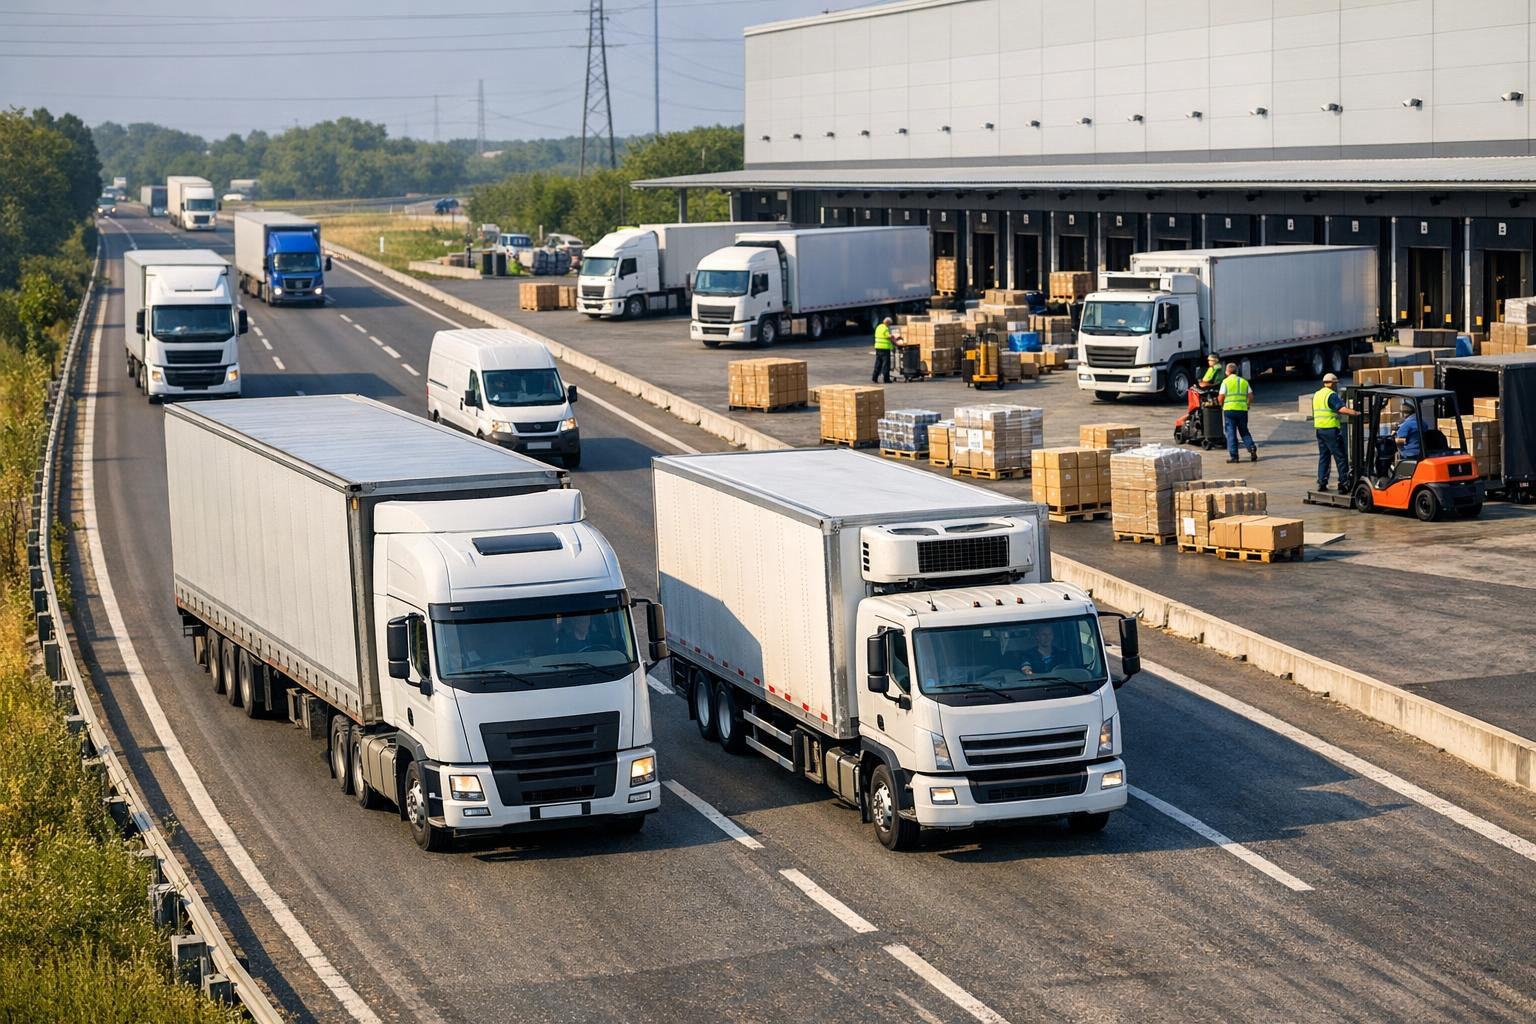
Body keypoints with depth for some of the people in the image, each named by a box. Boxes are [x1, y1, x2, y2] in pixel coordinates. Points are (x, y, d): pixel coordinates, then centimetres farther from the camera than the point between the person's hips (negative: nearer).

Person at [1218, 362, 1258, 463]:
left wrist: (1222, 405, 15)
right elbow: (1251, 396, 6)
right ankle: (1251, 447, -8)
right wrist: (1248, 405, 22)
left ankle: (1233, 455, -2)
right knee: (1244, 431, 14)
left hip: (1229, 409, -3)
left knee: (1231, 433, 1)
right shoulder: (1244, 382, 12)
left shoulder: (1226, 381, 0)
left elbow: (1221, 397, -5)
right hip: (1242, 409, 3)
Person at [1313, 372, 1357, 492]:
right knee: (1341, 458, -4)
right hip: (1331, 429, -8)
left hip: (1319, 429, 8)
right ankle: (1343, 484, -7)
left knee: (1323, 457, 15)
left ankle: (1321, 483, 13)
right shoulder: (1331, 395, -12)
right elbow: (1342, 409, -24)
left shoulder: (1316, 395, 15)